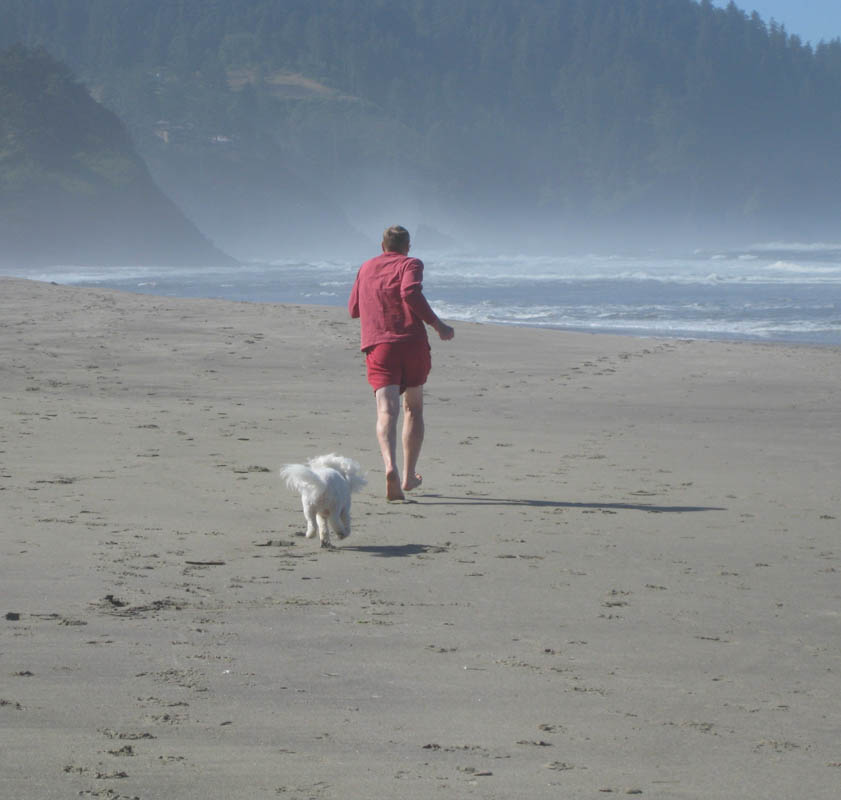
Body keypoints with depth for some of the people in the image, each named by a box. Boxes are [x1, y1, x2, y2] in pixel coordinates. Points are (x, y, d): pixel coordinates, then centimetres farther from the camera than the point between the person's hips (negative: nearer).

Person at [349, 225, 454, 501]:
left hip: (377, 346, 2)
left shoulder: (366, 269, 20)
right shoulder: (410, 264, 5)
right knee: (413, 408, 17)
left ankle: (390, 466, -39)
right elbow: (411, 293, -15)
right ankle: (409, 476, 21)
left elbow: (353, 309, 27)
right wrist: (438, 325, -10)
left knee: (387, 410, -13)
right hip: (412, 342, -2)